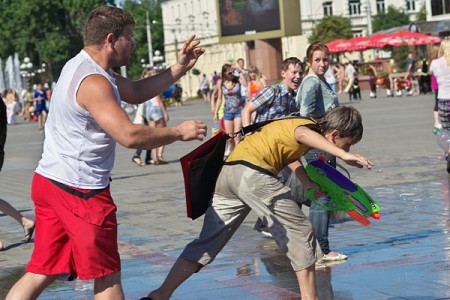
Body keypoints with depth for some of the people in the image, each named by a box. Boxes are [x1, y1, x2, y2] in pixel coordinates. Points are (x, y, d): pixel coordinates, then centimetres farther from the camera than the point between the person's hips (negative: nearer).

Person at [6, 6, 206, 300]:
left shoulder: (82, 66, 13)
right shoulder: (94, 82, -20)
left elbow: (136, 92, 20)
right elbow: (130, 136, -26)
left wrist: (179, 68, 12)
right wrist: (179, 132, -14)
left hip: (50, 180, 10)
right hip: (80, 190, -10)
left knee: (42, 272, 11)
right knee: (107, 275, 3)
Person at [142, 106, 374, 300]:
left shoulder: (301, 122, 24)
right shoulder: (312, 128, -3)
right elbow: (302, 134, -29)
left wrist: (309, 183, 31)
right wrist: (343, 155, -38)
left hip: (228, 172, 9)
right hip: (253, 172, -9)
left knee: (207, 243, 11)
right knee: (300, 232, 2)